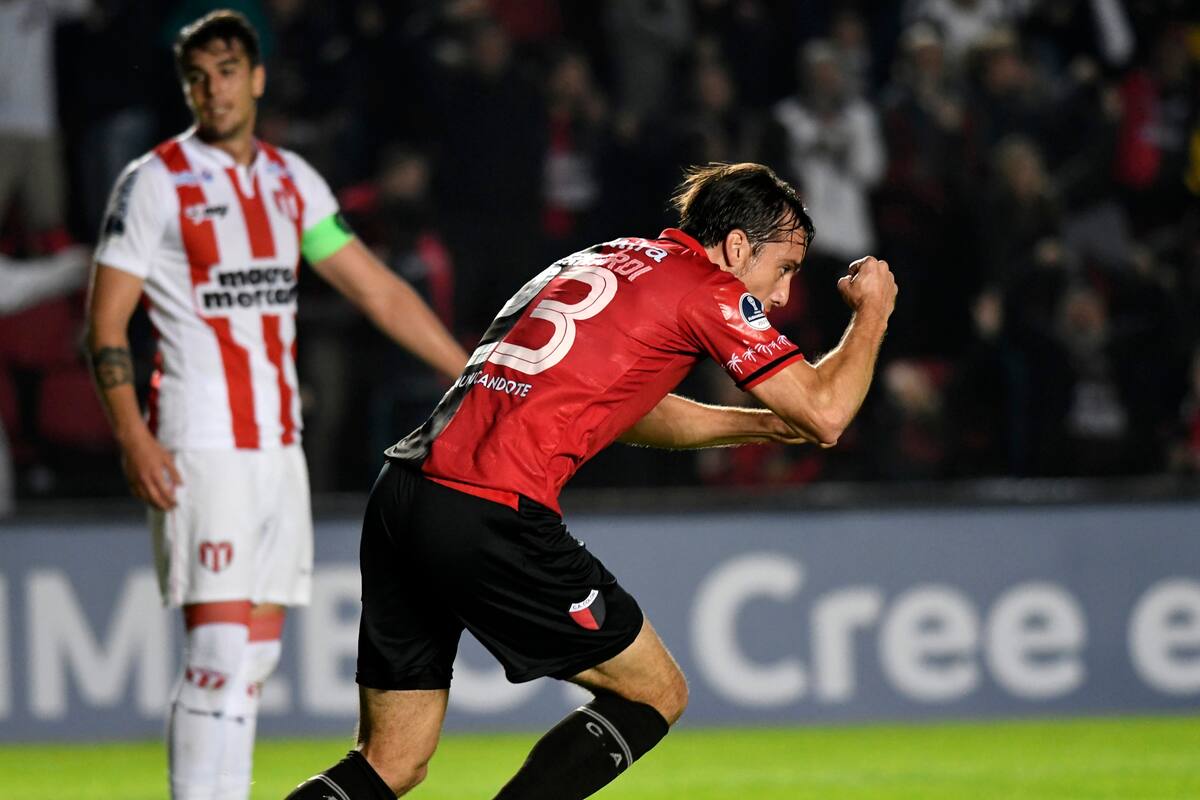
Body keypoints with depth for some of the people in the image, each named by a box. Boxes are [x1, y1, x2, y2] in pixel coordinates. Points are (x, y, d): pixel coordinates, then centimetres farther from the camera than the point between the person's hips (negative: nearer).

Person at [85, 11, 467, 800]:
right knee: (220, 654, -14)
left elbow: (380, 293, 16)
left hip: (280, 447, 6)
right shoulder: (155, 181, -4)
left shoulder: (293, 181, 12)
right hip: (202, 449, -6)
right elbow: (106, 322, -6)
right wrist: (132, 435, -18)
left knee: (256, 659, 7)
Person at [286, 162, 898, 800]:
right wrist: (872, 310, 18)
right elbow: (825, 412, 1)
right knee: (655, 694, 9)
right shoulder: (707, 287, 1)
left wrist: (761, 425, 33)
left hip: (396, 501, 8)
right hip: (488, 520, -8)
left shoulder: (606, 261, 25)